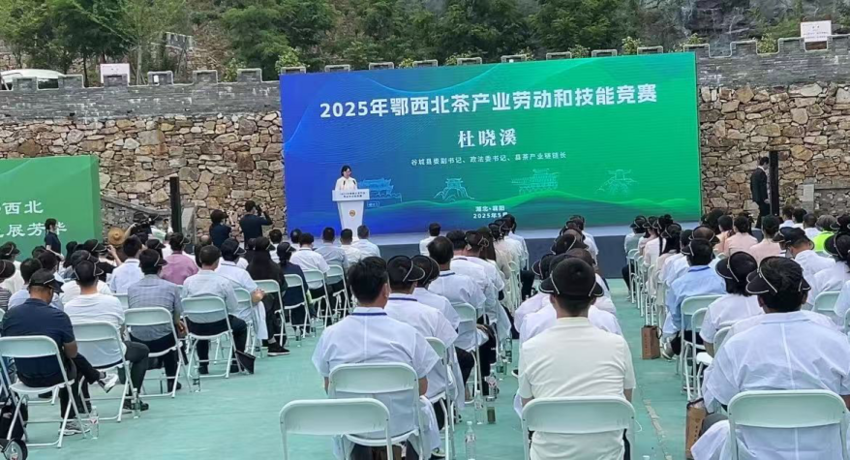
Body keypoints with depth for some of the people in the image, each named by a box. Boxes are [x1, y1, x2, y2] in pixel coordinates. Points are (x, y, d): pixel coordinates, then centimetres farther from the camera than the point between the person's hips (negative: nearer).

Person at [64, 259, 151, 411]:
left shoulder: (68, 307, -16)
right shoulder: (112, 302, -20)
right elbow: (121, 331, -3)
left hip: (83, 361, 3)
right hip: (112, 357, -2)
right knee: (143, 350, 27)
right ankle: (132, 398, 23)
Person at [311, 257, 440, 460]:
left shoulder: (331, 335, -13)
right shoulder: (407, 334, -18)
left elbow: (329, 387, 0)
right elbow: (422, 388, -6)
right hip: (401, 423, -1)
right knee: (423, 406, 33)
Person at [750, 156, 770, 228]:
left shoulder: (754, 172, 13)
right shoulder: (762, 173, -16)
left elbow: (751, 186, 19)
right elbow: (763, 186, -20)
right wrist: (765, 198, -18)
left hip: (756, 197, 9)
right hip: (761, 197, -9)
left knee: (763, 213, 16)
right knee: (767, 213, -3)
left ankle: (758, 228, 16)